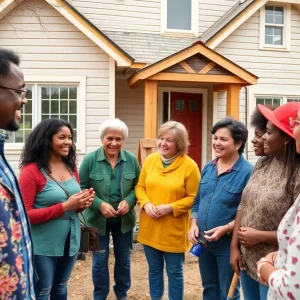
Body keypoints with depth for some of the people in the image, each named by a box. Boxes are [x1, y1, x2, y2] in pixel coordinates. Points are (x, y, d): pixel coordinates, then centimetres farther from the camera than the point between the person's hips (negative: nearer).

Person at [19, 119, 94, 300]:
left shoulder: (71, 167, 5)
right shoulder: (31, 171, -15)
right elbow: (25, 214, -17)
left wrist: (82, 203, -8)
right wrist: (65, 206, -23)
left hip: (71, 240, 6)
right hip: (43, 245, -6)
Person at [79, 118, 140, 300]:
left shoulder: (131, 160, -5)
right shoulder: (90, 159, -12)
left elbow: (138, 186, 1)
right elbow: (83, 189, -9)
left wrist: (128, 201, -17)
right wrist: (99, 204, -22)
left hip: (124, 219, 3)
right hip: (98, 219, -2)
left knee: (124, 259, 19)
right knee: (100, 261, 12)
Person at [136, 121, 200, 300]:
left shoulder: (189, 165, -12)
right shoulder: (150, 160, 2)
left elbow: (194, 197, -9)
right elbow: (140, 187, 7)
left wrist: (170, 207, -20)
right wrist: (146, 204, -11)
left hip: (174, 230, -4)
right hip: (150, 228, 4)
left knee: (174, 271, 11)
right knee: (154, 268, 20)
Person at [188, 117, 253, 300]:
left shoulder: (247, 172, -17)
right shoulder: (208, 168, 5)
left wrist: (226, 229, -24)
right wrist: (194, 224, -3)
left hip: (228, 244, -6)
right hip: (203, 242, 6)